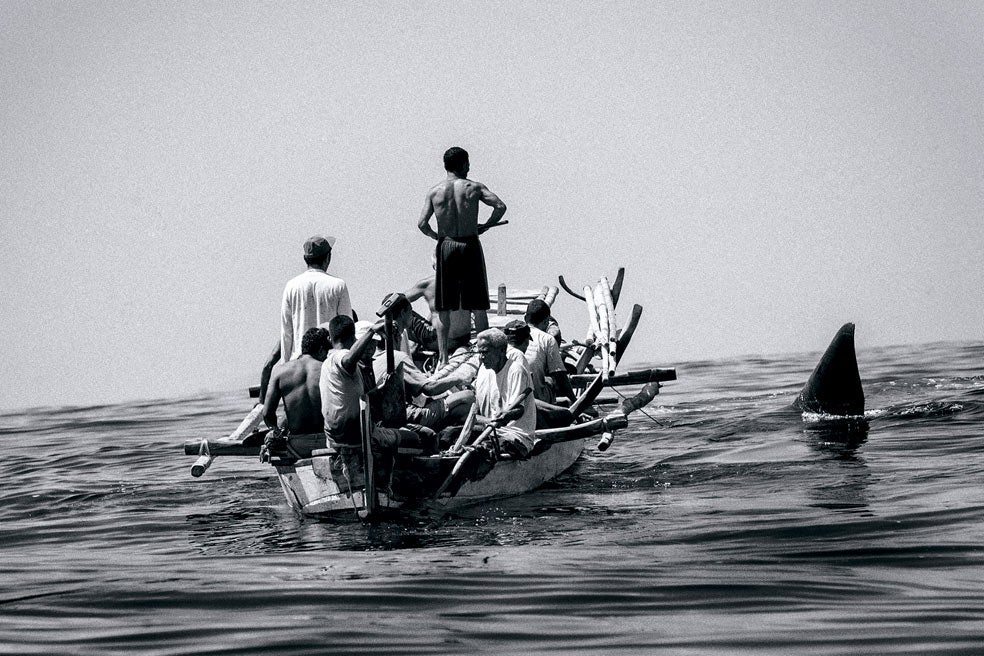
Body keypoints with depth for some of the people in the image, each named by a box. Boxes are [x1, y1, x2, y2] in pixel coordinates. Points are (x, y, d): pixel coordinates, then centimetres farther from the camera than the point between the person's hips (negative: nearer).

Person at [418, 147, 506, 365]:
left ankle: (443, 357, 3)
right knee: (478, 306, 7)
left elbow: (422, 223, -6)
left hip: (446, 247, 1)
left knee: (443, 308, 7)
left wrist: (435, 235, 11)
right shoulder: (473, 187, -1)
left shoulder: (434, 191, 1)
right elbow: (500, 206, -11)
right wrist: (485, 226, 2)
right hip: (470, 244, -1)